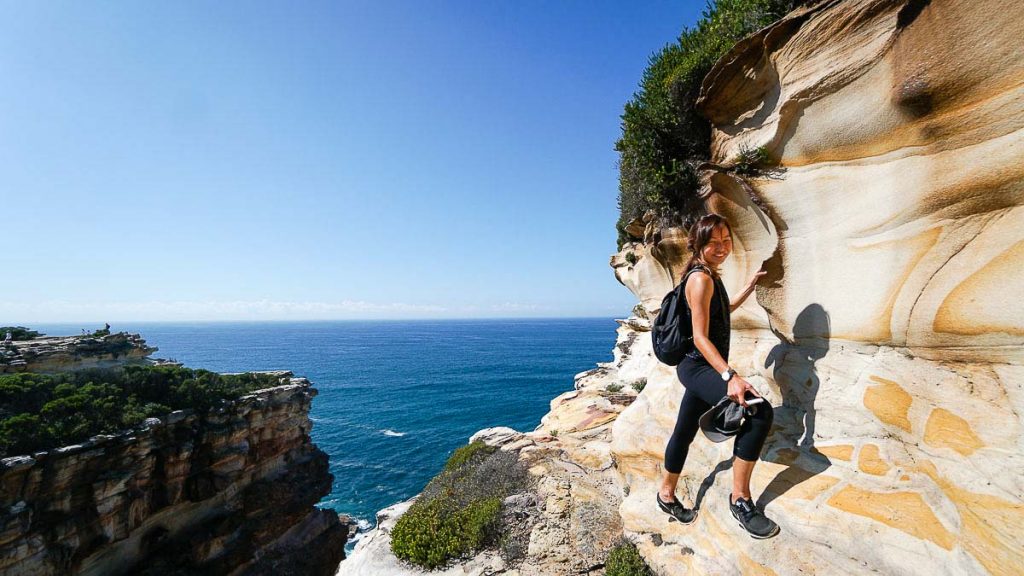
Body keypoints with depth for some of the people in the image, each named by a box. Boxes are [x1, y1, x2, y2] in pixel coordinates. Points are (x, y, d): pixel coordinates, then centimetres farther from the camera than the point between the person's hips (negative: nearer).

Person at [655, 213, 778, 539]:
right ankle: (740, 499, -11)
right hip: (697, 367, -10)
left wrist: (750, 287, 32)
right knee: (759, 412, -23)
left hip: (703, 368, 10)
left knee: (685, 432, 18)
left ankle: (667, 494, 34)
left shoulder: (709, 276, 14)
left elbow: (722, 312, 34)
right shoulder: (700, 278, -16)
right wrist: (730, 376, -30)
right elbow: (700, 336, -22)